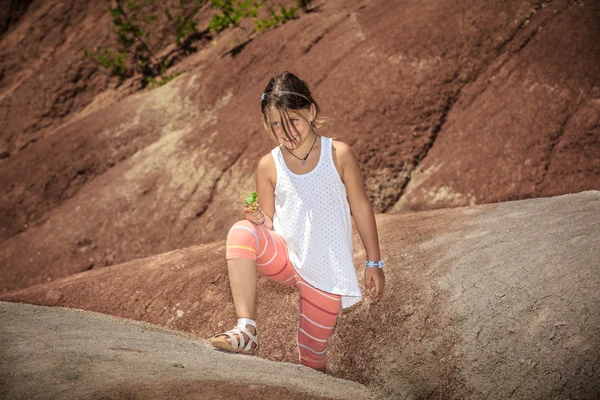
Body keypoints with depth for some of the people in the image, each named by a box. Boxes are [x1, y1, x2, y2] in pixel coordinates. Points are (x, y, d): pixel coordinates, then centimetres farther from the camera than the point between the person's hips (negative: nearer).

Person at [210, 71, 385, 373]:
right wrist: (258, 219, -23)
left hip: (326, 273, -1)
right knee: (241, 232, -31)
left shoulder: (338, 154, -9)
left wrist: (374, 263, 4)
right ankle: (246, 329, -33)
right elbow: (269, 223, 2)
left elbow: (361, 207, 0)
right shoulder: (268, 167, -6)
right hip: (285, 258, 1)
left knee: (312, 355, 5)